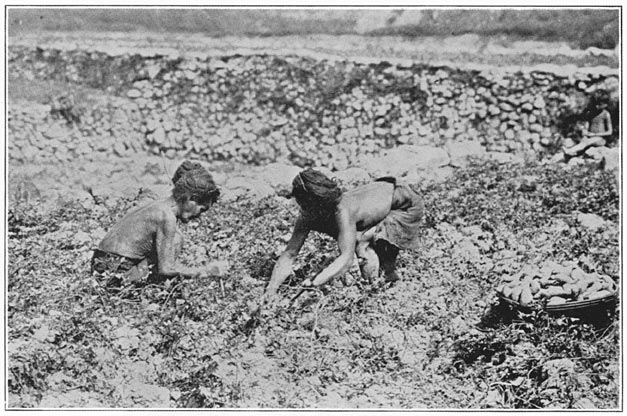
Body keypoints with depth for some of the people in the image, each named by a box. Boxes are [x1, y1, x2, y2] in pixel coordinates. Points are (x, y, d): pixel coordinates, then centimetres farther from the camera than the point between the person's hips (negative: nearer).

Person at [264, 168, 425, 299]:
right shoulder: (307, 217, -18)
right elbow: (289, 255, -19)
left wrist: (313, 283, -56)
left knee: (361, 242, -26)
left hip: (408, 205, -7)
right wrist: (270, 291, -32)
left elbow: (346, 258, -45)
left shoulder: (342, 210, -40)